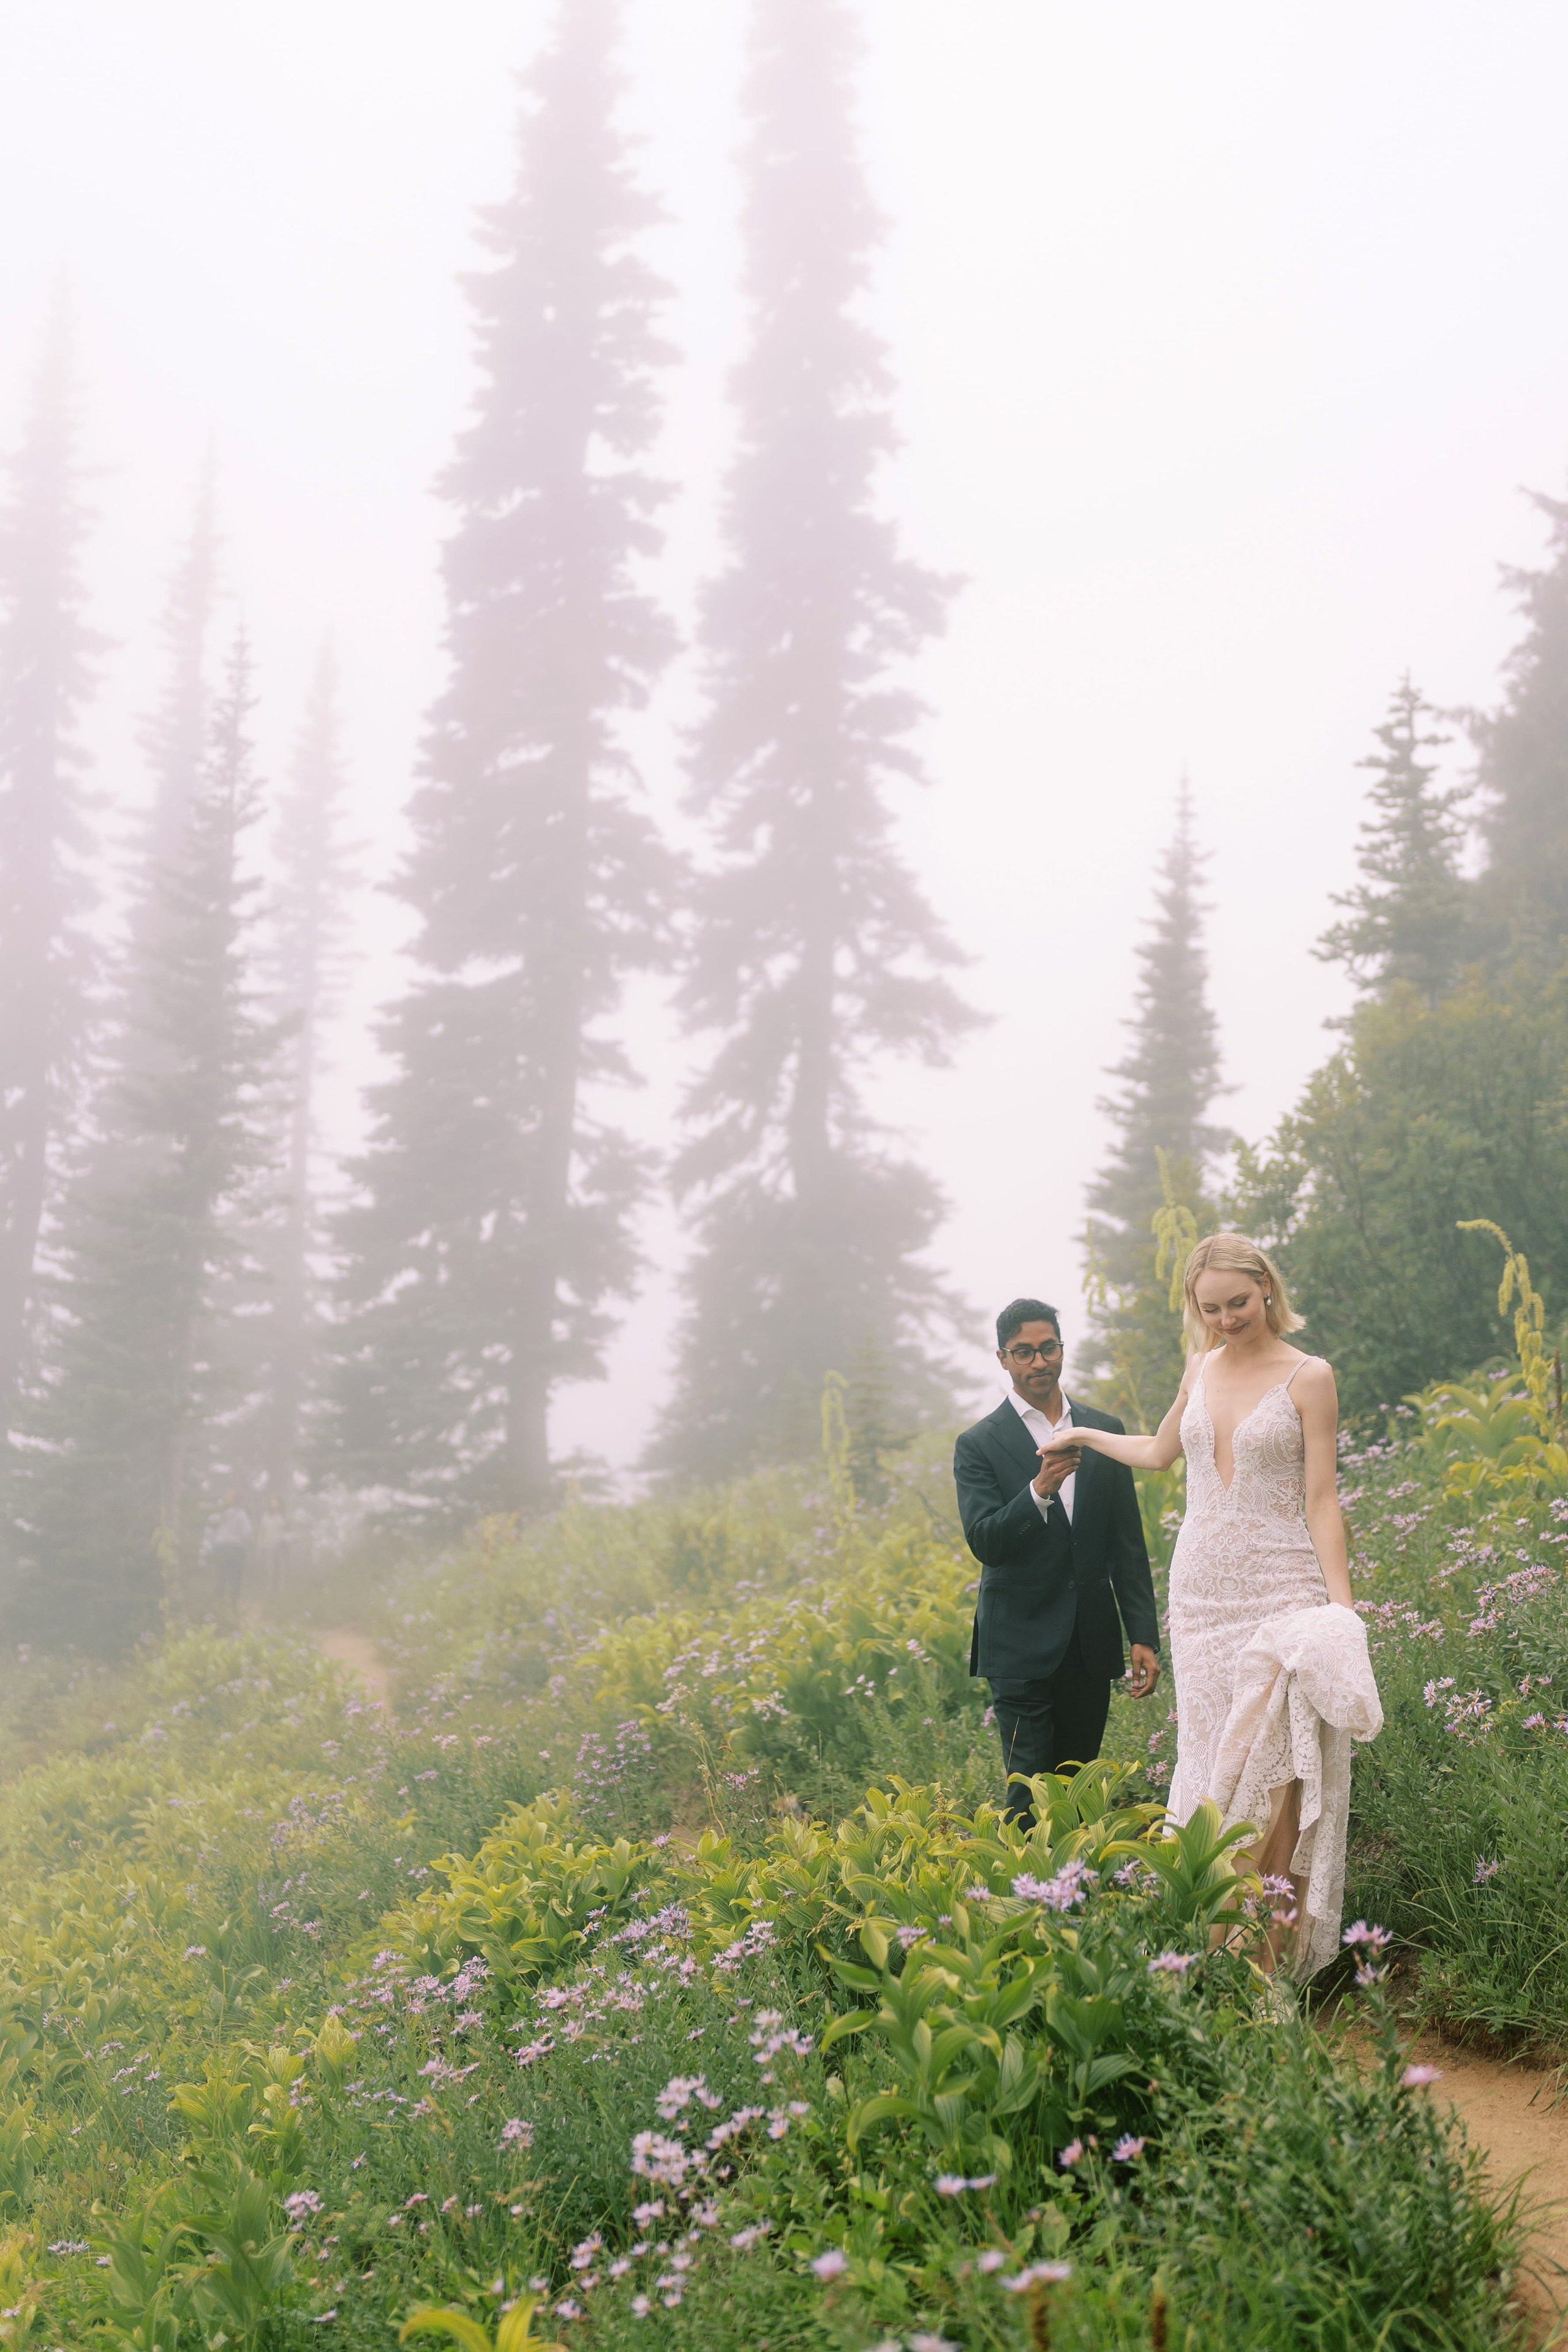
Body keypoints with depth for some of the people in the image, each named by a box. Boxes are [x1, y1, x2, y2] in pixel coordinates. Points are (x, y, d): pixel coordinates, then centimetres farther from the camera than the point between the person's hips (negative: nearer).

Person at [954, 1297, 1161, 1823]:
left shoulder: (1103, 1431, 8)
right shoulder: (979, 1445, -2)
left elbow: (1128, 1541, 9)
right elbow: (984, 1542, -13)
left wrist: (1143, 1636, 4)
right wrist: (1039, 1490, -29)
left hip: (1091, 1641, 4)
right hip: (1021, 1644, -3)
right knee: (1030, 1794, -6)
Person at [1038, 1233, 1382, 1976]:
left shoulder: (1308, 1377, -5)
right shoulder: (1201, 1369, 10)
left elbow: (1322, 1498, -7)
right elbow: (1158, 1451, 28)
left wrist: (1342, 1607, -13)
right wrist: (1081, 1436, 34)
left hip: (1281, 1589, -5)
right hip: (1201, 1586, 5)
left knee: (1274, 1759, -9)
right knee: (1212, 1758, 4)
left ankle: (1280, 1939, -3)